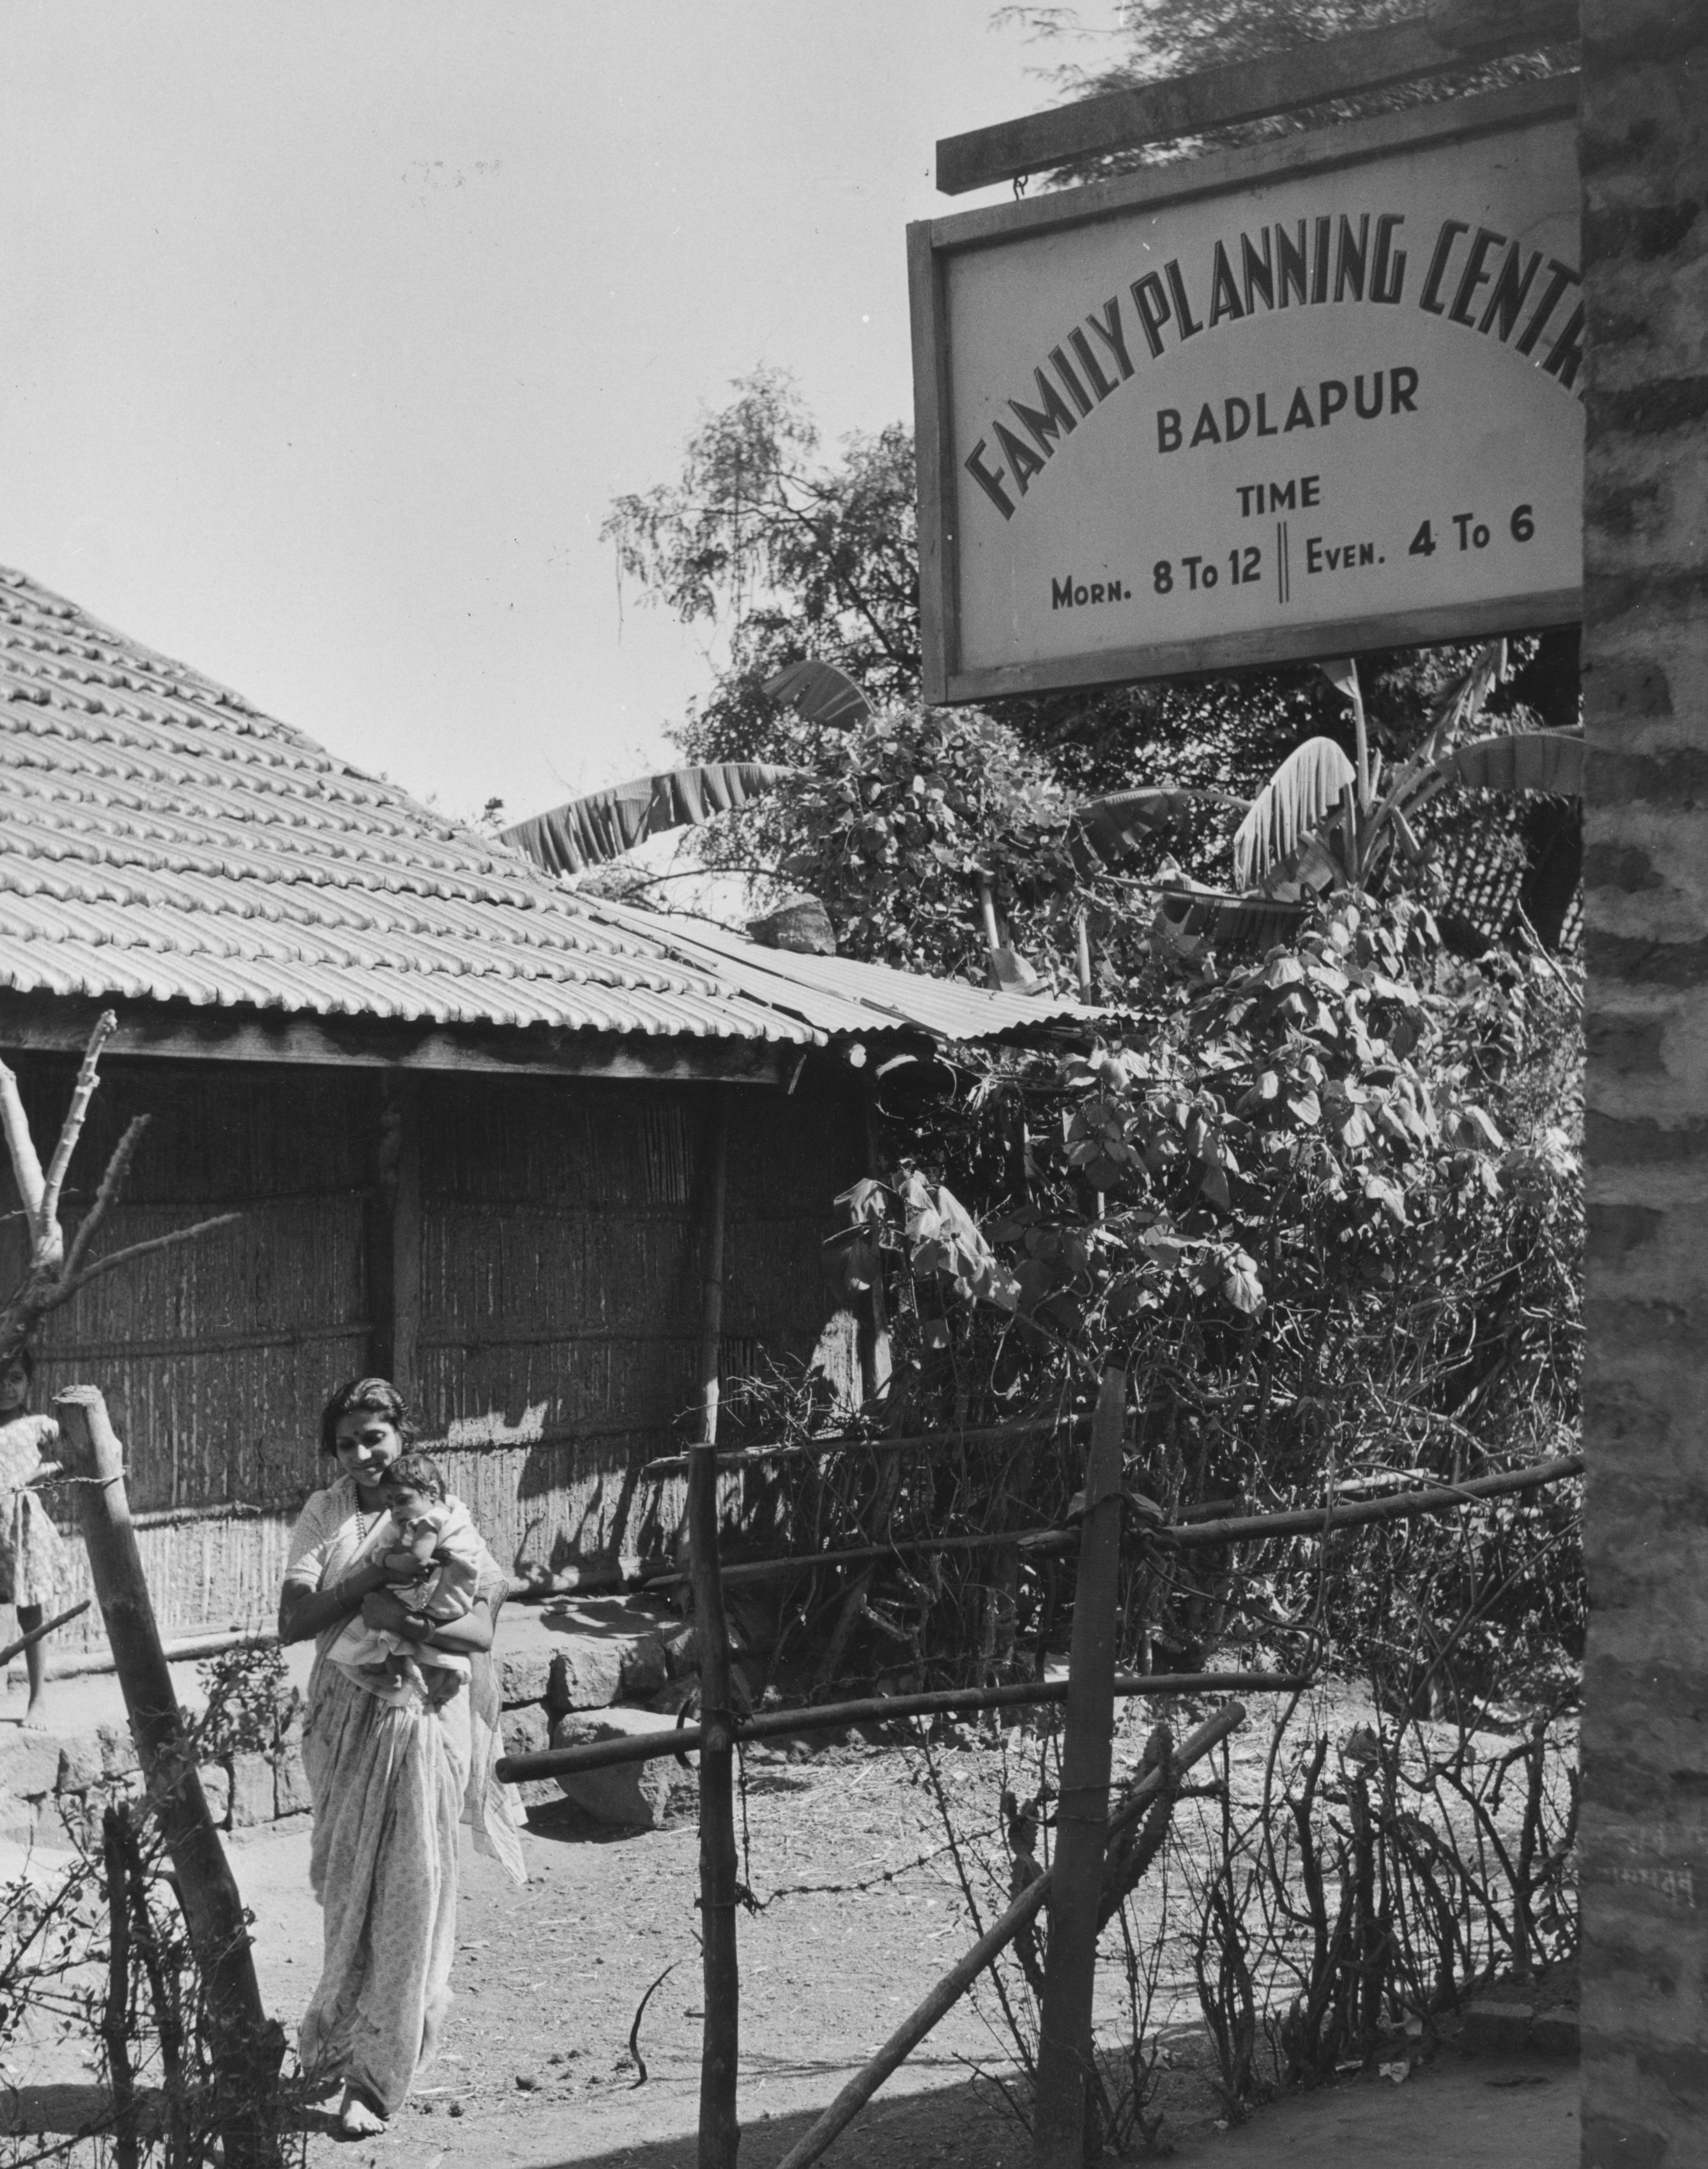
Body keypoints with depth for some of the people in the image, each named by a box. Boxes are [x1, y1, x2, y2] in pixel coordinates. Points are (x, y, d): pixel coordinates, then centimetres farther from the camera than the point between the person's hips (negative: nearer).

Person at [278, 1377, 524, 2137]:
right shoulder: (325, 1515, 3)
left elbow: (480, 1630, -14)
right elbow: (292, 1621, -8)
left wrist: (405, 1620, -29)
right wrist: (372, 1577, -19)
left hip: (422, 1723, -3)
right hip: (344, 1720, 3)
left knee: (407, 1898, -2)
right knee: (345, 1891, 12)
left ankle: (375, 2078, 5)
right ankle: (342, 2042, 32)